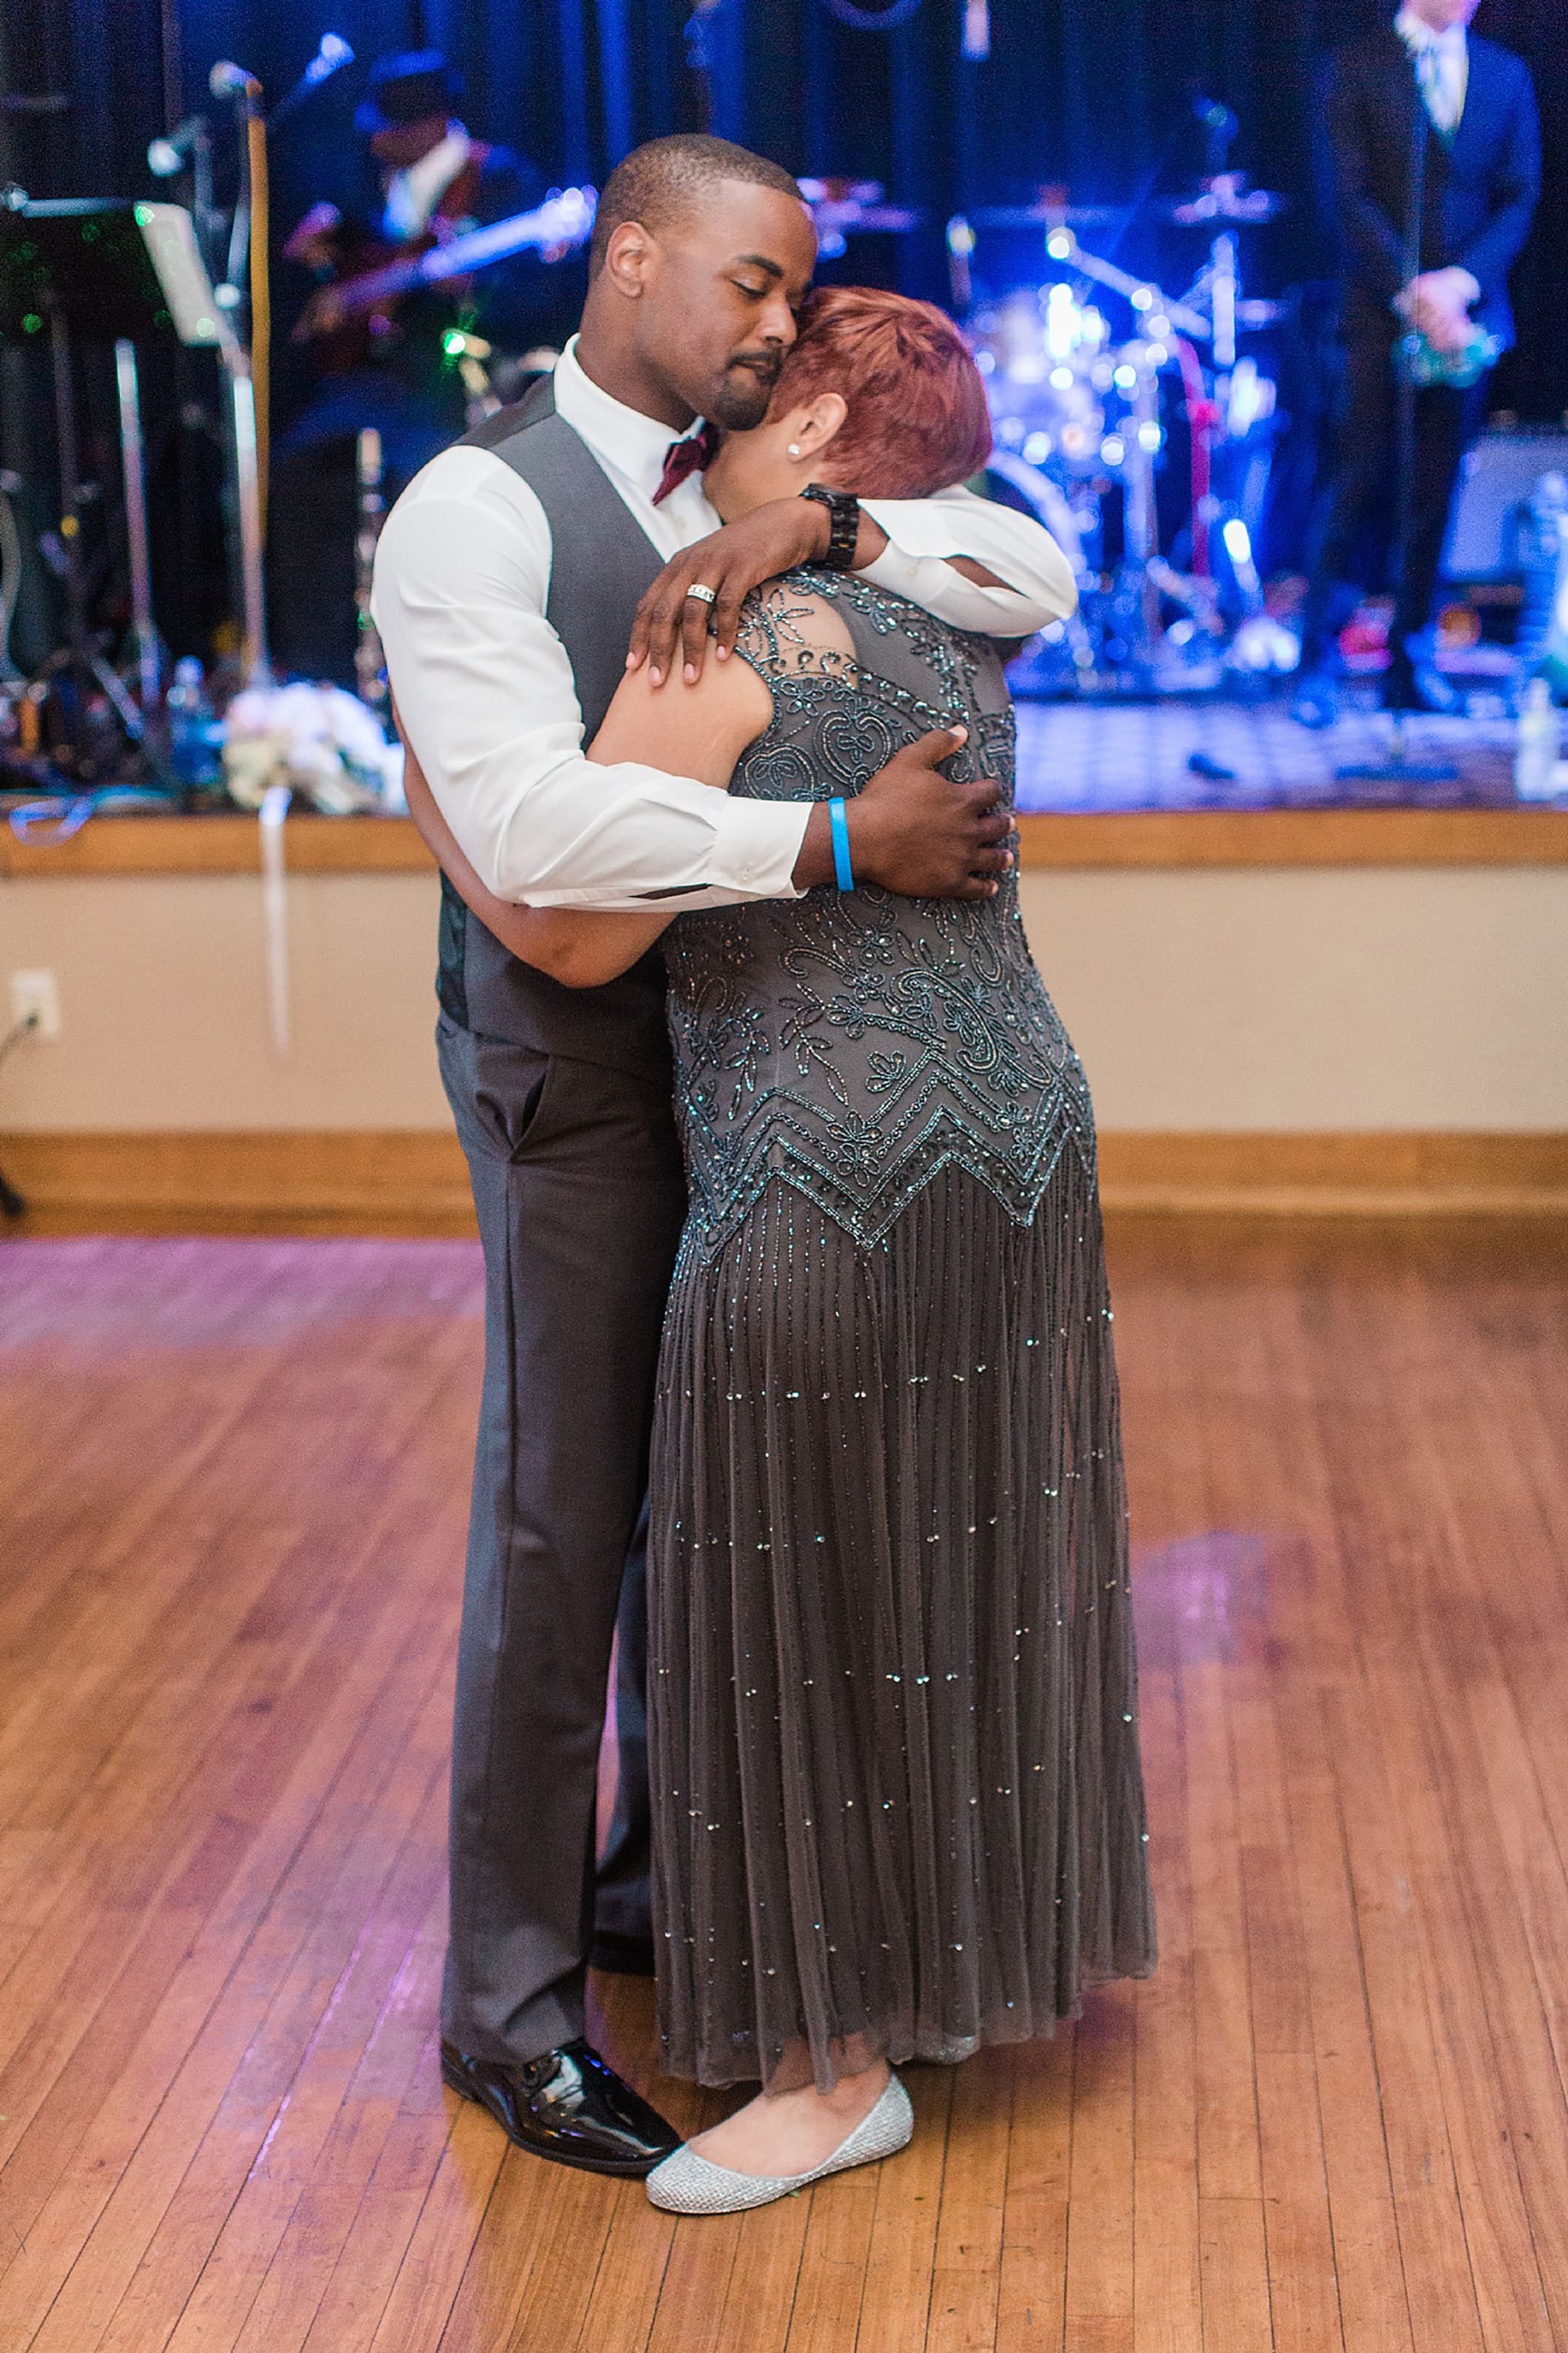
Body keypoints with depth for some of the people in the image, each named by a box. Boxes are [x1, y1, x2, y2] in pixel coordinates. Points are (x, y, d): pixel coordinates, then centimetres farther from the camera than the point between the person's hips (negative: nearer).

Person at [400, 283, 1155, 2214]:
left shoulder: (717, 631, -13)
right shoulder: (949, 634, 10)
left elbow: (577, 933, -14)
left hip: (826, 1178, -8)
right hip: (1016, 1136, 8)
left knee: (813, 1604, 3)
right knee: (964, 1566, 19)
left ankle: (839, 2071, 16)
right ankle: (968, 1954, 35)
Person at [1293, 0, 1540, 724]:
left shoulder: (1508, 75, 13)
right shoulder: (1358, 67, 2)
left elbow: (1520, 197, 6)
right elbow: (1351, 196, -6)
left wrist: (1461, 280, -10)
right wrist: (1411, 291, -16)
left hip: (1466, 311, 3)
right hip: (1382, 313, -3)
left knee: (1434, 498, 4)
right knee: (1360, 486, -6)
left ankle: (1409, 664, 10)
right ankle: (1317, 665, 2)